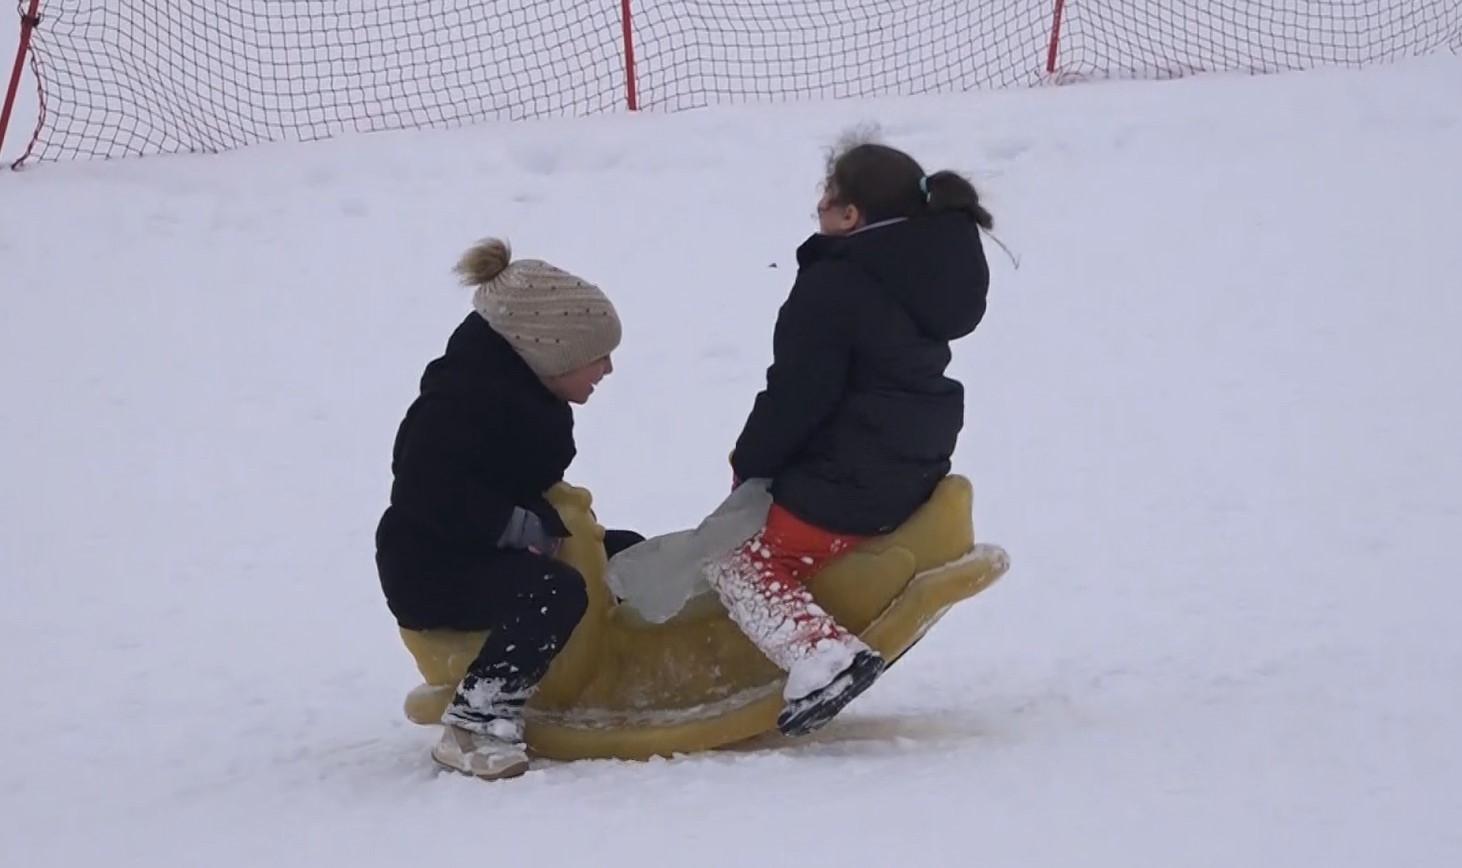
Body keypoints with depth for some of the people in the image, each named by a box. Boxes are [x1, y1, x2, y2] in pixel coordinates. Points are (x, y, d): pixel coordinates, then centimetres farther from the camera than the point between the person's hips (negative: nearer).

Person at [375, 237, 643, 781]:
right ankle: (473, 724, -29)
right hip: (428, 570, -10)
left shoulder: (530, 390, 9)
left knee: (626, 555, 10)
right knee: (554, 592, -35)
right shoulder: (464, 397, -22)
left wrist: (552, 523, -1)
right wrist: (525, 528, -30)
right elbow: (425, 489, -31)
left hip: (499, 553, 10)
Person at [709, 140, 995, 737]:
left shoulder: (832, 289, -18)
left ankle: (820, 651, -23)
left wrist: (750, 465, -1)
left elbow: (796, 396, -17)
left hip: (842, 489, -10)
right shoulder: (931, 273, 10)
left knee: (737, 564, -2)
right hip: (914, 473, 10)